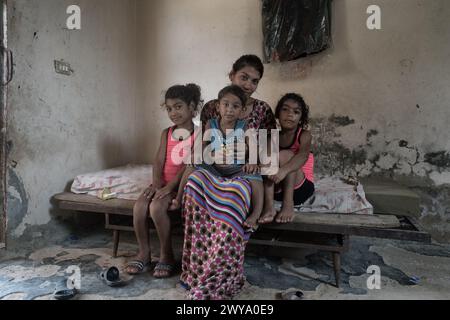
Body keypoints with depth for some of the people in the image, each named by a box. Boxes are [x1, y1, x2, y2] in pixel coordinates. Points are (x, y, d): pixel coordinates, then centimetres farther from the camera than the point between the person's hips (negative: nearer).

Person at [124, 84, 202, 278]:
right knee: (139, 206, -19)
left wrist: (170, 186, -22)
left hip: (182, 183, -5)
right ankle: (144, 253, 0)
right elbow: (159, 161, 3)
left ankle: (166, 254, -8)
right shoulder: (166, 133, 12)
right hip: (163, 182, 5)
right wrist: (156, 183, -14)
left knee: (157, 207, -28)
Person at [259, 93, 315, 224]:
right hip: (278, 189, 3)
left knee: (285, 154, -23)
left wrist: (284, 170, -48)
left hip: (301, 187, -3)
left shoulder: (304, 135, -7)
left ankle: (288, 204, -27)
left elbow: (303, 155, -29)